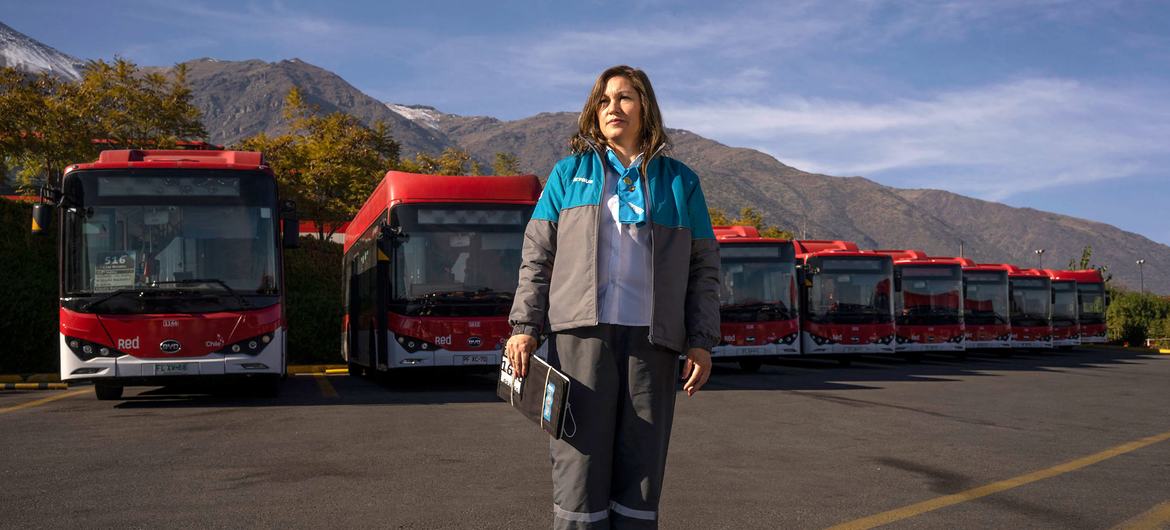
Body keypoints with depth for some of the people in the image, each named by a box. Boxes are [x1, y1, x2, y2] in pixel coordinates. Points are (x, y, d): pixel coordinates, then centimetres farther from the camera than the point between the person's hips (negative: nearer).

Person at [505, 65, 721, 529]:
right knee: (580, 464, -5)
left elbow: (703, 268, 12)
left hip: (651, 342, 1)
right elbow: (537, 256, 11)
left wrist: (702, 342, 2)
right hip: (582, 335, 0)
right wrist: (524, 326, 1)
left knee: (640, 472, 2)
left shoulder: (680, 182, 15)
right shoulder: (570, 173, 15)